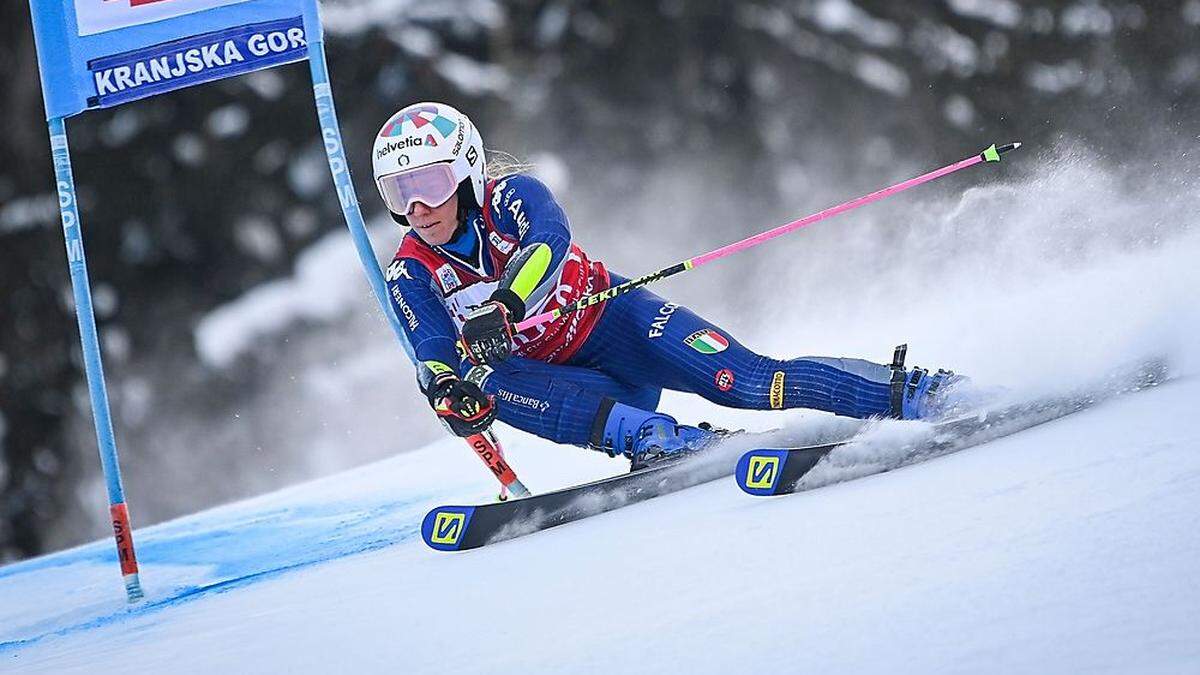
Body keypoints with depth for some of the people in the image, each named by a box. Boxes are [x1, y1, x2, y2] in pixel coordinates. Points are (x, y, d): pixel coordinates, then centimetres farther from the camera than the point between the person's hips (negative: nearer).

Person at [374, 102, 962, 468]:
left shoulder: (511, 196, -16)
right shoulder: (409, 276, -7)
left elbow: (549, 242, -38)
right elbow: (432, 352, -19)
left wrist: (499, 305, -57)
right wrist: (446, 389, -45)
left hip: (616, 322, -3)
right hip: (558, 377, 3)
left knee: (746, 381, -22)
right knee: (493, 387, -31)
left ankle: (909, 393, -16)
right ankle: (659, 439, -40)